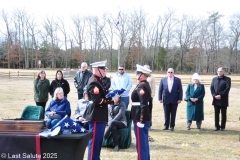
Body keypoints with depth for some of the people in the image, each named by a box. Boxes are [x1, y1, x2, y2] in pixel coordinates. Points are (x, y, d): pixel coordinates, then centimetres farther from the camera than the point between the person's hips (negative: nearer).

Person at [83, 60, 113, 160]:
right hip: (96, 116, -10)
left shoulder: (98, 81, 14)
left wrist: (111, 95, 3)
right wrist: (111, 100, -16)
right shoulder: (93, 83, -18)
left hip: (100, 116, 10)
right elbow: (97, 101, -24)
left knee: (98, 141, 18)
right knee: (94, 141, -2)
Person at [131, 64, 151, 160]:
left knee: (141, 143, -2)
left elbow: (144, 105, -24)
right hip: (145, 118, 10)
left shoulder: (142, 86, -18)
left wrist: (141, 120, -23)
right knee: (144, 142, 17)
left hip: (140, 119, -10)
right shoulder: (144, 84, 13)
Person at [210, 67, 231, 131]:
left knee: (223, 114, 3)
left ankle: (223, 127, 11)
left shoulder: (227, 79, 1)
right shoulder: (214, 79, 14)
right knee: (216, 114, 5)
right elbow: (211, 88, 7)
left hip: (223, 100, -3)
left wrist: (220, 95, -17)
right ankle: (217, 126, 12)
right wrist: (214, 95, -9)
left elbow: (227, 88, -9)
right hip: (216, 100, 3)